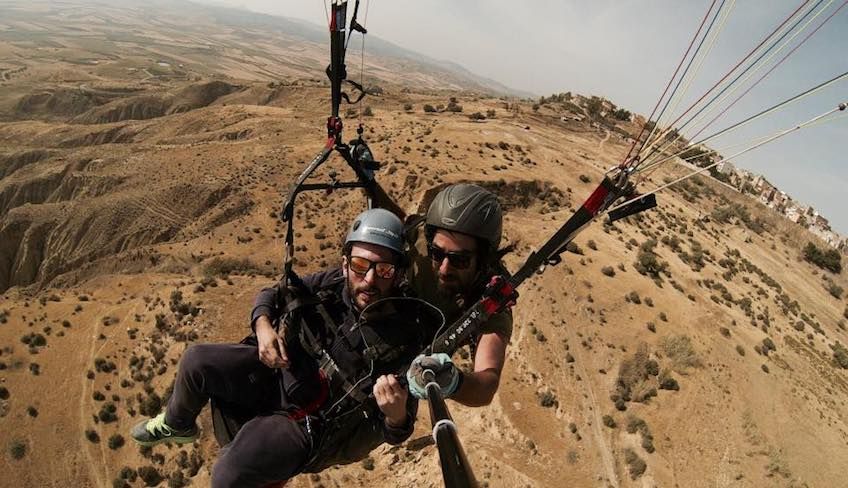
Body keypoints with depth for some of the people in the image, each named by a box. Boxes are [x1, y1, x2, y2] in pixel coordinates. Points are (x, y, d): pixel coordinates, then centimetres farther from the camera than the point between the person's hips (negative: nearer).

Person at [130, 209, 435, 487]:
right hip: (278, 373, 5)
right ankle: (176, 425, 27)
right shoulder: (332, 283, -14)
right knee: (196, 361, -6)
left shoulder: (405, 337, -24)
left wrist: (396, 414, -39)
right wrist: (263, 325, -16)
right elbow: (272, 294, 5)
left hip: (306, 422, -4)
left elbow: (395, 432, -15)